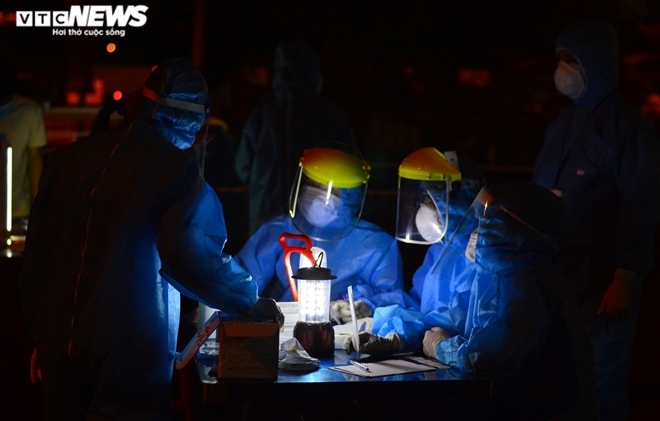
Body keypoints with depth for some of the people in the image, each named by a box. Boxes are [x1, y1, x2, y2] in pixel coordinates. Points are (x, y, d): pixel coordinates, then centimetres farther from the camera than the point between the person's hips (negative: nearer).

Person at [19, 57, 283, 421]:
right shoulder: (176, 167, -11)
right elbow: (191, 253, -22)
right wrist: (249, 300, -7)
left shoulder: (68, 159, 7)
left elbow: (36, 251, 11)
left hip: (59, 346, 5)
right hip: (128, 356, -5)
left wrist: (40, 335, 19)